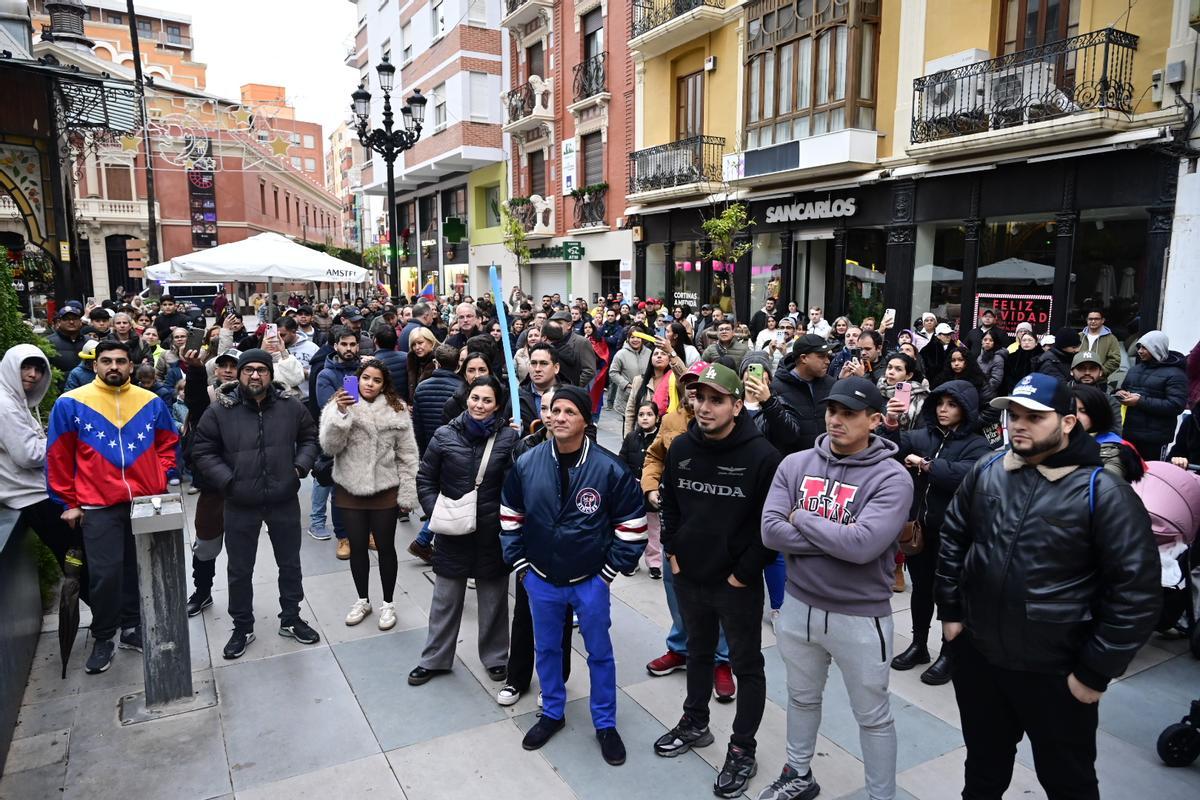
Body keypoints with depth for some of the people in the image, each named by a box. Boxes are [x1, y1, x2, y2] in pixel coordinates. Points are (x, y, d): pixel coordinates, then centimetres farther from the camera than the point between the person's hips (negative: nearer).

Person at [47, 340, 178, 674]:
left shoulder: (151, 402, 3)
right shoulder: (71, 403, -4)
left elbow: (168, 442, 14)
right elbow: (58, 456, 1)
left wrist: (161, 477, 2)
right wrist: (68, 502, 1)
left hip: (146, 502, 3)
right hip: (98, 506, -2)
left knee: (138, 569, 13)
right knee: (105, 574, 0)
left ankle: (132, 627, 29)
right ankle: (103, 638, 18)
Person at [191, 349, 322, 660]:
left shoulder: (291, 405, -4)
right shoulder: (220, 410, -9)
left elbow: (310, 437, 9)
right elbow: (202, 452, -3)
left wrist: (300, 467, -6)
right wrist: (228, 481, -13)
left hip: (284, 501, 1)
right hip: (241, 505, -1)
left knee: (290, 564, 15)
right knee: (240, 570, 13)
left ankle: (291, 619, 35)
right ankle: (242, 628, 32)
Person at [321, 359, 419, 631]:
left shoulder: (397, 410, -3)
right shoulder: (340, 405, -4)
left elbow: (407, 455, -2)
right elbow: (329, 447, -14)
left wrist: (408, 494, -4)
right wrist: (340, 413, -27)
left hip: (385, 490, -1)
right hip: (350, 490, 1)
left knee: (385, 548, 9)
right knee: (357, 547, 14)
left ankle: (387, 603, 26)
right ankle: (362, 600, 33)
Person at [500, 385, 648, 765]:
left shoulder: (609, 468, -16)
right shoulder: (526, 464, -8)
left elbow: (632, 523, -7)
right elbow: (510, 517, 5)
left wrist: (611, 569, -6)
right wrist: (520, 564, 3)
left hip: (590, 580, -2)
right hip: (540, 579, 3)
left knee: (600, 653, 12)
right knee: (546, 649, 19)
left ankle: (605, 724, 32)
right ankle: (552, 713, 41)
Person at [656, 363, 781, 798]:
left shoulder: (762, 455, -17)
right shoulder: (681, 447, 0)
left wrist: (746, 571, -14)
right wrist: (673, 551, 5)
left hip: (738, 582, -5)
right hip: (689, 576, 5)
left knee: (747, 665, 10)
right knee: (698, 652, 23)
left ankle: (742, 750, 26)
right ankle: (695, 724, 43)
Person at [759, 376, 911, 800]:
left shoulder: (892, 478, -17)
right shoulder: (795, 464, -4)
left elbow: (863, 545, -29)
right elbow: (771, 531, -13)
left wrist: (802, 519, -17)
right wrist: (836, 538, -19)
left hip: (860, 616, -4)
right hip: (798, 606, 5)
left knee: (873, 716, 15)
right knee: (802, 698, 25)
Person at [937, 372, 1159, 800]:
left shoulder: (1103, 491, -17)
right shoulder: (985, 472, -2)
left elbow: (1136, 589, -15)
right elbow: (953, 538, 10)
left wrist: (1095, 672, -13)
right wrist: (950, 609, 7)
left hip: (1056, 670, -4)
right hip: (976, 654, 4)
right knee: (983, 765, 25)